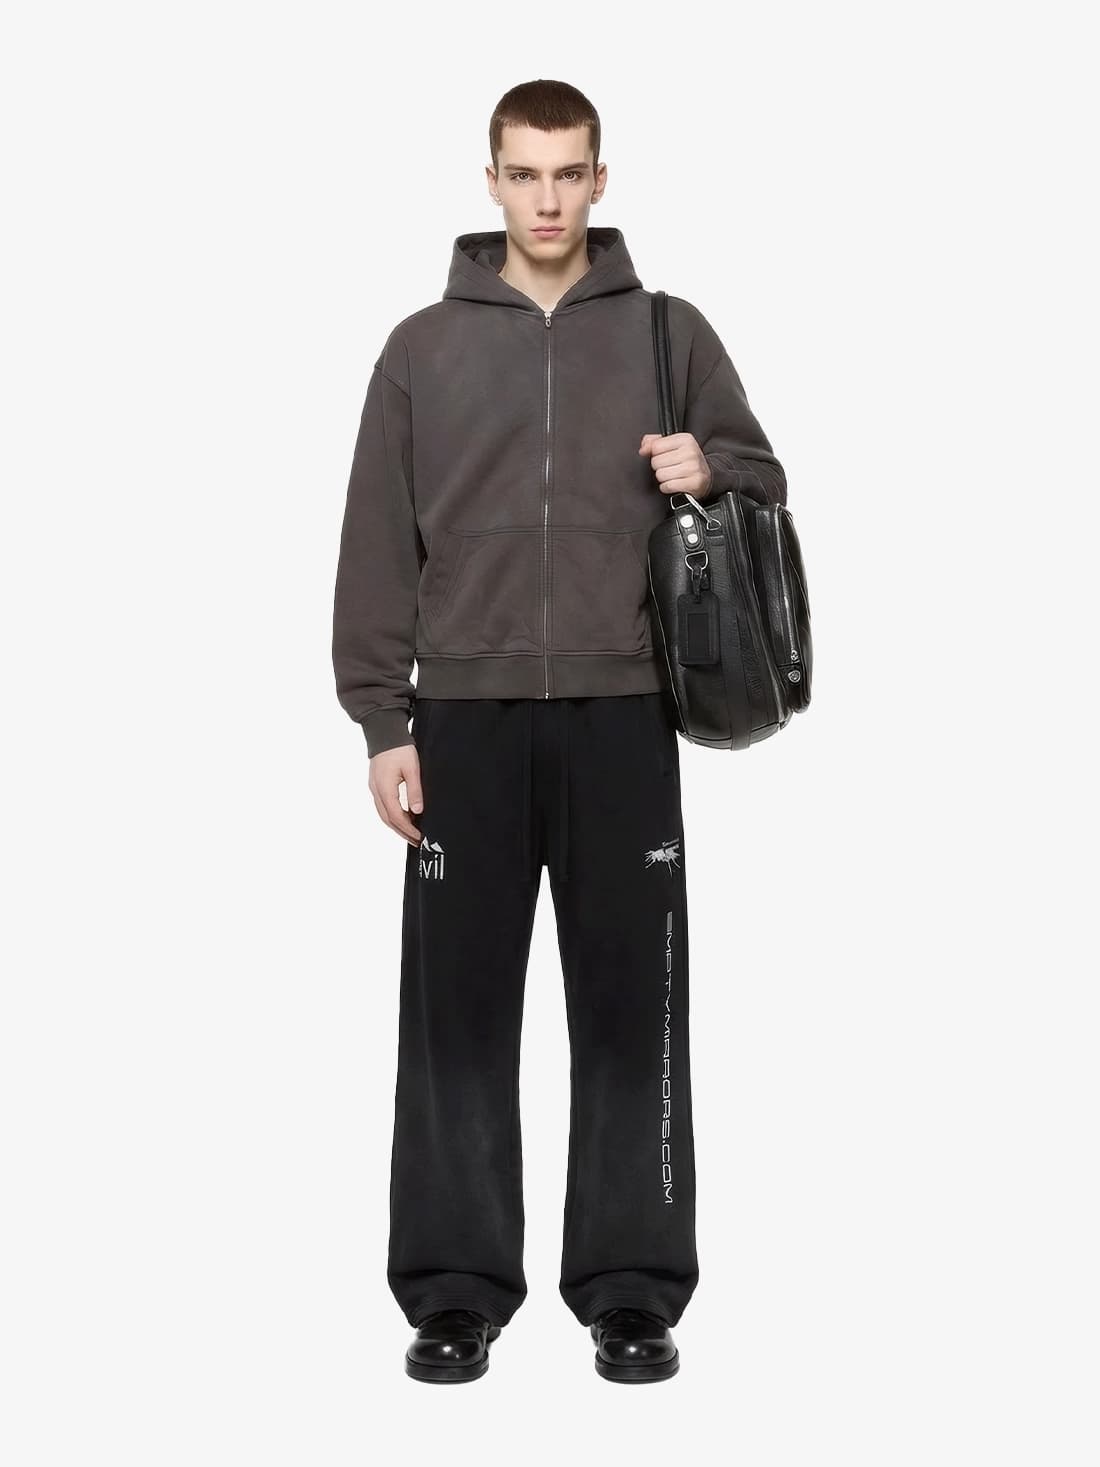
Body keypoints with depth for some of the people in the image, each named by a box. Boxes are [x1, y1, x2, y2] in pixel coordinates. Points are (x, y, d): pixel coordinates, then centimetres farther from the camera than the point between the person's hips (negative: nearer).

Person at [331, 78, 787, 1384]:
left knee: (631, 1010, 4)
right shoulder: (422, 347, 6)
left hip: (621, 720, 0)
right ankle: (455, 1289, 15)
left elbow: (762, 484, 12)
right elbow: (378, 548, 4)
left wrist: (710, 471, -11)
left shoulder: (670, 333, 7)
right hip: (464, 722, 0)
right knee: (459, 1013, 4)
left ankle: (633, 1288, 15)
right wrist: (382, 723, -2)